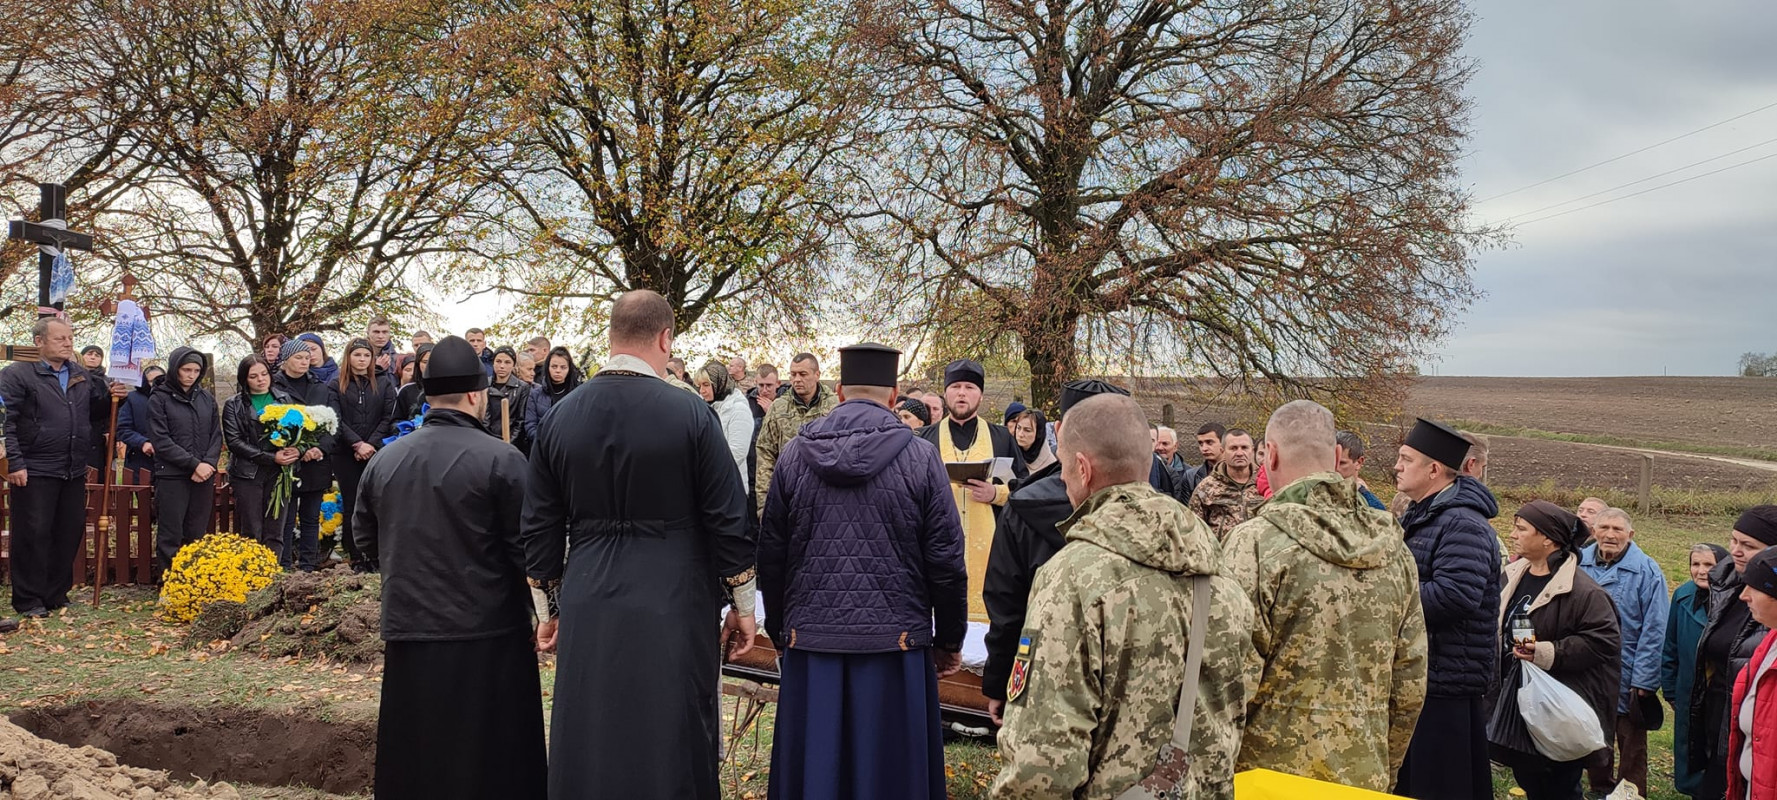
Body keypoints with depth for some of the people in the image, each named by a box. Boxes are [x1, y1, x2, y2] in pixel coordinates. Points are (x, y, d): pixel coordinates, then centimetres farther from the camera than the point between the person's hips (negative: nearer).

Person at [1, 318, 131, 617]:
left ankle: (56, 594, 22)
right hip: (34, 472, -6)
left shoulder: (83, 377, 15)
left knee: (70, 534, 10)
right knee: (33, 535, -1)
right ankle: (28, 600, 9)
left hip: (75, 472, 6)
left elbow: (97, 415, 19)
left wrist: (112, 398, -2)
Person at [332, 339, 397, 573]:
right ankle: (356, 559, 5)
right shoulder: (337, 386, 8)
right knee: (351, 505, 1)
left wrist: (371, 444, -9)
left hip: (377, 453, 0)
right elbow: (337, 420, -1)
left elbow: (388, 418, 3)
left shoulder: (384, 384, 10)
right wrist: (358, 444, -13)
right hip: (346, 455, 0)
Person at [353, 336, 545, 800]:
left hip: (406, 631, 5)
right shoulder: (501, 460, -13)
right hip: (486, 635, -5)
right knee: (492, 762, 6)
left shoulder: (383, 461, 3)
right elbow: (528, 547, -13)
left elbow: (364, 540, 12)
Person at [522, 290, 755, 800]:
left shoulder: (560, 417, 2)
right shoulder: (690, 413, -9)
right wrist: (743, 604, 4)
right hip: (672, 609, -3)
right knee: (673, 748, 7)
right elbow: (728, 521, -7)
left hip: (586, 610, 4)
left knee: (588, 747, 14)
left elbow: (539, 528, 7)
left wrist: (551, 608, 18)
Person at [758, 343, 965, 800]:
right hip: (896, 643, -2)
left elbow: (770, 556, 6)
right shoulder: (920, 458, -6)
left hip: (810, 644, 2)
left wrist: (779, 632, 18)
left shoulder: (795, 455, 1)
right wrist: (949, 642, 7)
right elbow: (946, 561, -5)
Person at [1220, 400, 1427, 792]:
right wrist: (1384, 770, 19)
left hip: (1271, 775, -5)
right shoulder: (1393, 547, 2)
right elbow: (1411, 687, 7)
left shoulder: (1255, 543, -16)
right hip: (1366, 778, 5)